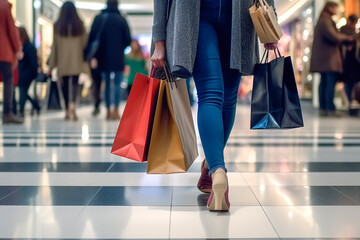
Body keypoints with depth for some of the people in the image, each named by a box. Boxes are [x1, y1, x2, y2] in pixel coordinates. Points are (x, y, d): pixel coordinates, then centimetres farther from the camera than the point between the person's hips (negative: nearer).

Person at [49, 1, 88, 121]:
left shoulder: (57, 26, 0)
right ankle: (73, 104, -28)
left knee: (65, 84, 9)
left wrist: (52, 64, 9)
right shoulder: (80, 25, 0)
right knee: (75, 82, -1)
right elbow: (85, 43, 2)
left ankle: (67, 111, 17)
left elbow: (54, 46, 4)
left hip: (62, 61, 1)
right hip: (76, 60, 0)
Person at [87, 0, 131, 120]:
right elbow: (128, 39, -3)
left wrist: (93, 56, 0)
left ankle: (108, 111, 12)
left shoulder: (98, 19, 4)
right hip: (118, 58, -2)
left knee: (107, 84, 12)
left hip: (103, 58, 3)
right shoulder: (121, 19, -3)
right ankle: (115, 110, -9)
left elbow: (92, 38, -1)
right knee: (117, 84, 2)